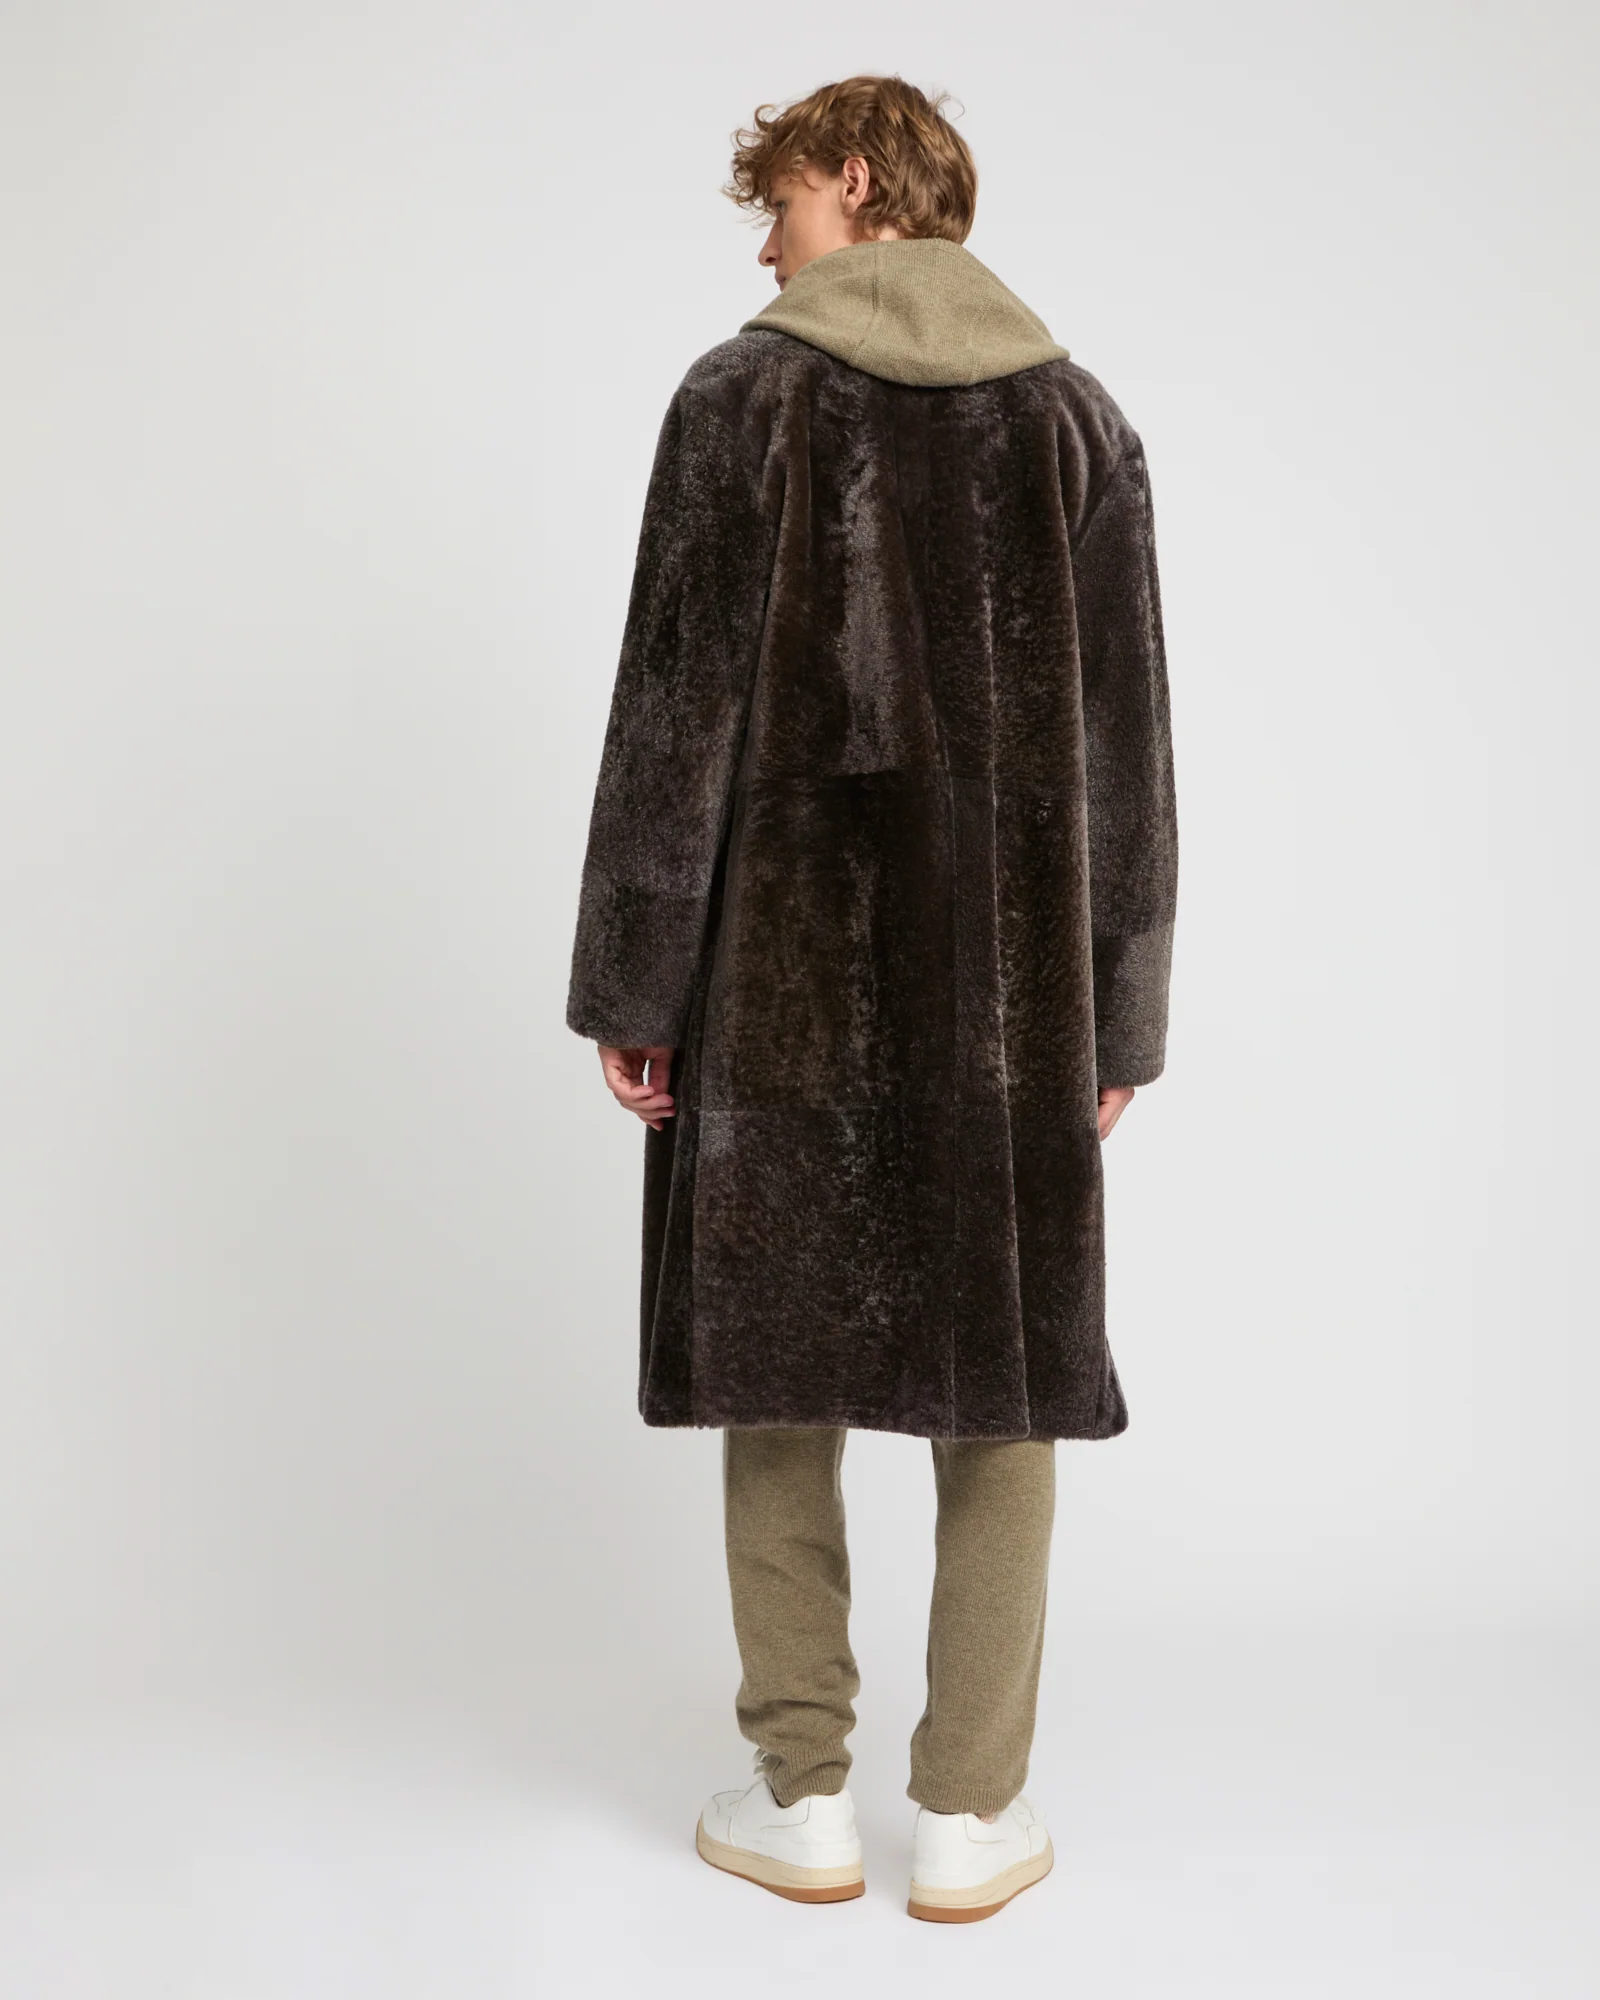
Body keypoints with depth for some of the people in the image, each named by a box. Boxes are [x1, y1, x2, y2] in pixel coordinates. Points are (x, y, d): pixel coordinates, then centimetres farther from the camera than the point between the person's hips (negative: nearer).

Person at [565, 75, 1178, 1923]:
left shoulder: (743, 396, -1)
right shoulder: (1079, 417, 7)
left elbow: (674, 709, -6)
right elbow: (1126, 743, 5)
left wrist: (632, 980, 0)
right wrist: (1120, 1012, 10)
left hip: (783, 969, -2)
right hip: (1014, 985, 2)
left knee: (778, 1365, 10)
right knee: (1001, 1375, 9)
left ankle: (801, 1798, 18)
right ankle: (970, 1814, 15)